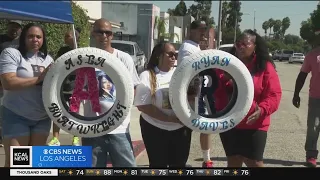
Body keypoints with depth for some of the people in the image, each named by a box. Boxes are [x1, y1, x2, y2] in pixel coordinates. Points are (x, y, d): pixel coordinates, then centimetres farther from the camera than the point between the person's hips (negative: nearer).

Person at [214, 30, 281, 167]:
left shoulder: (265, 66, -7)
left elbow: (274, 94, -10)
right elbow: (215, 90, 8)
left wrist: (262, 109, -28)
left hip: (254, 125, -3)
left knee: (254, 162, 2)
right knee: (233, 161, 15)